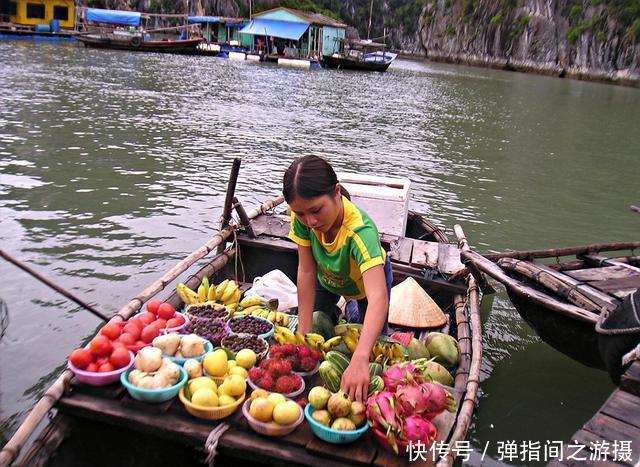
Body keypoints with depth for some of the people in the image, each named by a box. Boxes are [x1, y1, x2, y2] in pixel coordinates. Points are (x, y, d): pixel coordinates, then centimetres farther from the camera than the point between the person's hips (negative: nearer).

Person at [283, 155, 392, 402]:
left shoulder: (360, 230, -49)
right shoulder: (302, 217, -35)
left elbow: (378, 298, -59)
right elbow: (306, 272, -28)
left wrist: (359, 359, -72)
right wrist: (304, 334, -31)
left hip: (368, 275, -2)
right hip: (327, 276, 3)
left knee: (373, 340, 12)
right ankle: (332, 316, 44)